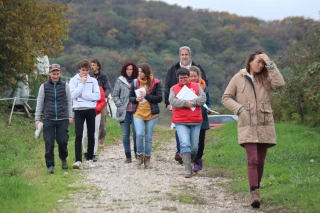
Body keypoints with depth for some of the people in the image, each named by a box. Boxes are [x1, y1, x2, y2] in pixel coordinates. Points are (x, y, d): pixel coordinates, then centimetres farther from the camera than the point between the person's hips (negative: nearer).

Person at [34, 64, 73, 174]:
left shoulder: (65, 86, 6)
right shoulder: (44, 86, 5)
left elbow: (69, 101, 11)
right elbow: (39, 103, 7)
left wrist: (70, 116, 5)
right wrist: (37, 118, 3)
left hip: (62, 119, 0)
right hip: (48, 119, 0)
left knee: (63, 141, -1)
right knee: (49, 143, -4)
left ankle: (63, 159, 27)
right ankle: (50, 165, 5)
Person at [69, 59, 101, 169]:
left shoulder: (93, 81, 5)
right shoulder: (73, 80, 2)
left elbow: (97, 96, -5)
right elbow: (73, 95, -11)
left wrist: (83, 95, -10)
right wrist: (82, 83, -10)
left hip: (91, 110, 2)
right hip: (79, 110, -2)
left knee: (91, 135, 7)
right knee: (78, 135, -9)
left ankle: (90, 159, 17)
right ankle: (78, 160, -11)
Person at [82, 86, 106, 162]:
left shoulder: (99, 89, 1)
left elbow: (103, 102, 1)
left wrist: (96, 108, -14)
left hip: (96, 114, 0)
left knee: (95, 135, 1)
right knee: (85, 135, 0)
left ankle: (94, 154, 8)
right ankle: (86, 152, 21)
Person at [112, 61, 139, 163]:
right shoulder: (120, 81, 6)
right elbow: (115, 95, 8)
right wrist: (120, 105, -2)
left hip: (135, 111, -1)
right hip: (124, 112, 1)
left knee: (136, 132, -9)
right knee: (125, 134, 3)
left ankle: (137, 152, 9)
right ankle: (128, 156, 9)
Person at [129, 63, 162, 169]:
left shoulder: (156, 83, -2)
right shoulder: (135, 83, 6)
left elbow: (159, 98, -8)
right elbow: (130, 97, 13)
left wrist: (146, 95, -17)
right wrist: (136, 99, -10)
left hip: (151, 113, -1)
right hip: (138, 113, 1)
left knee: (149, 137, 6)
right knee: (139, 134, -16)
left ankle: (147, 159, 19)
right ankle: (139, 155, 3)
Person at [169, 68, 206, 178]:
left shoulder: (196, 86, 11)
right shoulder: (174, 88, 8)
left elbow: (203, 99, -2)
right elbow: (173, 101, -8)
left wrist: (192, 101, -15)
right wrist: (186, 103, -17)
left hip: (196, 121, 2)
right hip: (180, 122, -2)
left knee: (194, 147, 6)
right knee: (185, 144, -16)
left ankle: (190, 162, 31)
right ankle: (188, 170, -16)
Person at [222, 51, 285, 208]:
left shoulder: (266, 78, 7)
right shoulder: (238, 78, 3)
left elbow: (279, 83, -13)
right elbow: (226, 98, 6)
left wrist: (270, 64, -11)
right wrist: (239, 109, -9)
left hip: (265, 126, 3)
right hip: (247, 126, -3)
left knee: (260, 161, 10)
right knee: (252, 160, -15)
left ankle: (256, 191, 23)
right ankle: (254, 194, -20)